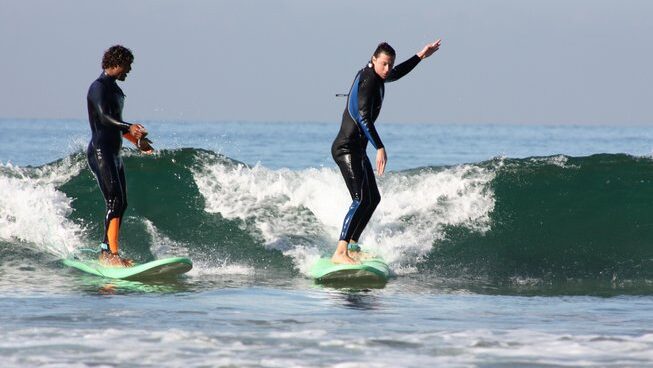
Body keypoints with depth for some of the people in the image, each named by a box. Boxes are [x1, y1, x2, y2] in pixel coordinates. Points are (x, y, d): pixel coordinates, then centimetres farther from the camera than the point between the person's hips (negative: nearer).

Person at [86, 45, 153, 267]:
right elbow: (104, 117, -26)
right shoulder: (99, 87, -11)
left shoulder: (114, 89, 19)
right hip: (100, 152, -10)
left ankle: (106, 252, 13)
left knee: (121, 203, 9)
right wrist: (129, 128, -40)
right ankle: (112, 254, -21)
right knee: (115, 201, -17)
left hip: (114, 154, 10)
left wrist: (137, 140, 39)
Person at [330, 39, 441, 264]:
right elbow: (364, 117, -29)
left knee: (373, 198, 18)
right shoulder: (368, 80, -18)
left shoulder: (373, 76, 12)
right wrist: (380, 148, -36)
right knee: (361, 199, -21)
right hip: (347, 147, -11)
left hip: (356, 149, 11)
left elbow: (395, 74, 37)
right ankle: (340, 253, -29)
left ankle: (352, 245, 27)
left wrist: (420, 56, 38)